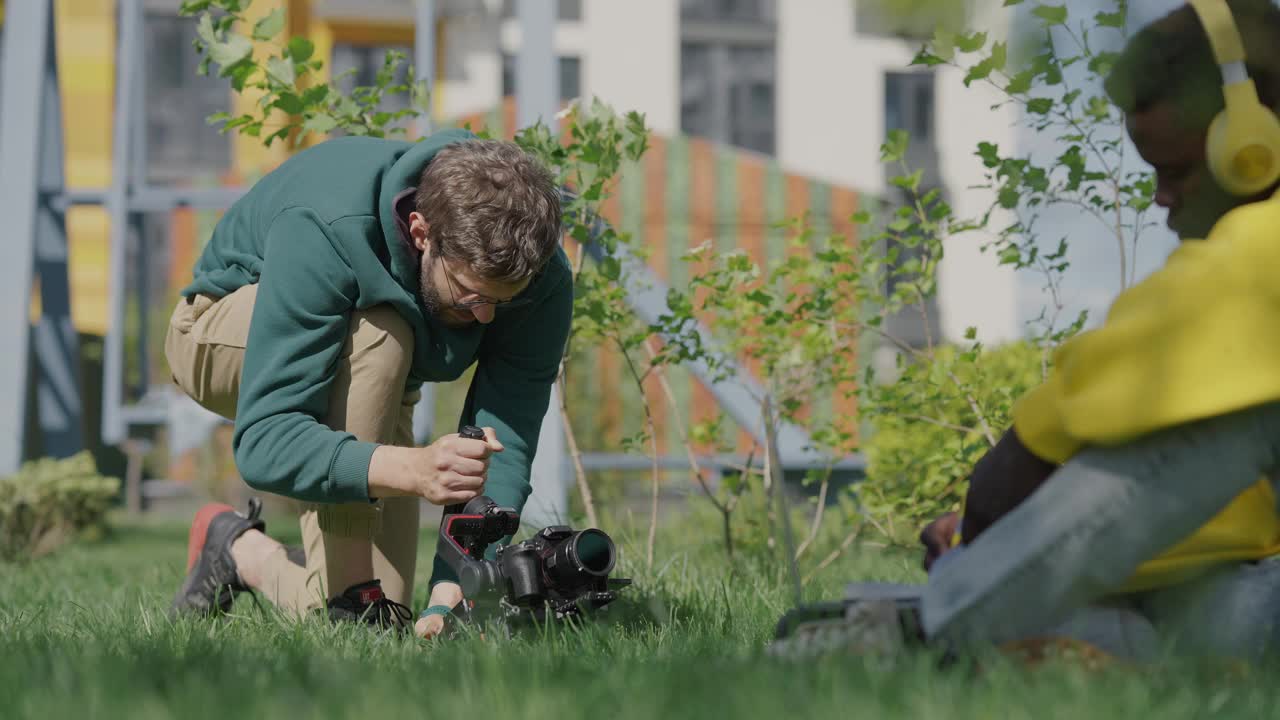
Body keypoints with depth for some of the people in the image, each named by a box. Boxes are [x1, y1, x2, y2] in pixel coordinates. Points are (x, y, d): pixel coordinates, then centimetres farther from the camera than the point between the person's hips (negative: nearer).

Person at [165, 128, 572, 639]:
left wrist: (452, 592, -46)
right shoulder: (324, 230, -41)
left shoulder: (539, 275, -29)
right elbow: (264, 442, -47)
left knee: (388, 619, -11)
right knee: (380, 330, -39)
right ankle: (347, 595, -28)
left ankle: (240, 551, 18)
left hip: (367, 377, 4)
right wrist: (415, 470, -63)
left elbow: (502, 449, -32)